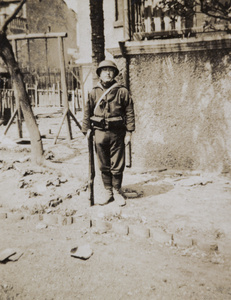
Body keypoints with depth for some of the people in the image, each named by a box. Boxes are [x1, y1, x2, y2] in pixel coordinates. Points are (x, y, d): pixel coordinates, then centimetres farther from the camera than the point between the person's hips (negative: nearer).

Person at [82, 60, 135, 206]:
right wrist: (86, 131, 5)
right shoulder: (94, 92, 5)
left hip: (117, 133, -2)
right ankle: (108, 192, 25)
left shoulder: (122, 91, -1)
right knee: (104, 166, 10)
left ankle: (117, 192, 23)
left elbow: (130, 112, -1)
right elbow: (87, 113, 9)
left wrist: (129, 132, -5)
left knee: (117, 166, 5)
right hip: (100, 133, 2)